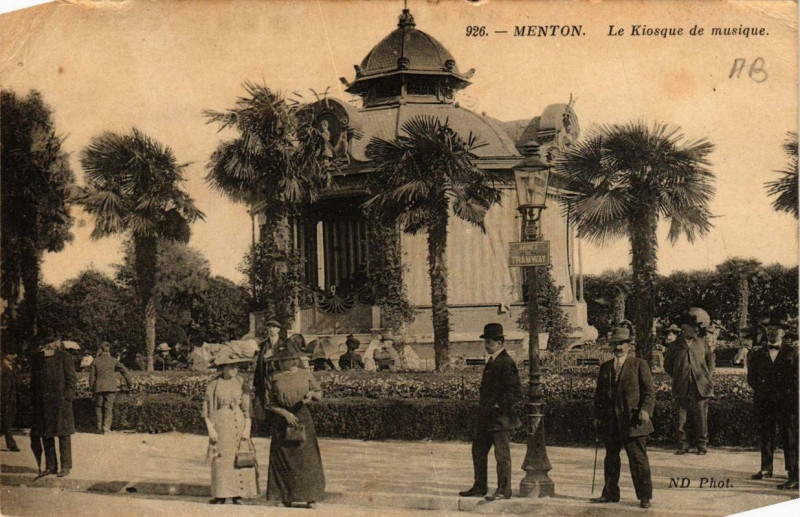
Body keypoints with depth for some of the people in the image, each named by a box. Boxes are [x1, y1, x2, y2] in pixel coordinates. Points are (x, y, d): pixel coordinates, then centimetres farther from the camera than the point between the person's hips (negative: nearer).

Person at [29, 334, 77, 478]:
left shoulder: (64, 357, -3)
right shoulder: (37, 358, 10)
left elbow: (72, 379, -4)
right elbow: (34, 381, 16)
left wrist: (66, 397, -12)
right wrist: (33, 402, 10)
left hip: (60, 402, -5)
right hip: (42, 404, 5)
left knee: (63, 434, -1)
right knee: (45, 434, 9)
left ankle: (66, 466, 5)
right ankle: (50, 466, 18)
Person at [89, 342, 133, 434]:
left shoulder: (95, 361, 2)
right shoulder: (113, 360, 1)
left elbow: (92, 376, 3)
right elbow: (124, 370, -4)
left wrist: (92, 389, 11)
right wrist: (129, 382, 4)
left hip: (99, 387, 0)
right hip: (111, 387, 0)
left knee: (99, 407, 12)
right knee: (108, 407, 4)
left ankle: (100, 428, 13)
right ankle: (106, 428, -2)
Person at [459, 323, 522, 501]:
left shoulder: (506, 363, -15)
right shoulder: (491, 361, 14)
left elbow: (516, 392, -18)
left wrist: (498, 405, -18)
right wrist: (482, 409, 15)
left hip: (501, 418, -10)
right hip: (486, 418, 10)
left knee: (502, 454, -2)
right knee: (478, 450, 14)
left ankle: (504, 490, 6)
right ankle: (480, 487, 24)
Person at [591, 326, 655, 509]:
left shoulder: (639, 365, 2)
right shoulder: (605, 367, 15)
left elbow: (649, 391, -2)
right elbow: (599, 394, 19)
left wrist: (645, 409, -17)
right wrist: (597, 416, 11)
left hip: (633, 421, -5)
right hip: (610, 422, 5)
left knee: (638, 459, -4)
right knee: (610, 458, 12)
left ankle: (644, 497, 3)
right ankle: (610, 493, 22)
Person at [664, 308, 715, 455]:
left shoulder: (702, 343, 7)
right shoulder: (675, 345, 4)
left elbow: (710, 359, 20)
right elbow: (667, 365, 15)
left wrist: (708, 376, 11)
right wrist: (677, 377, 8)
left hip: (700, 387, 0)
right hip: (682, 388, 0)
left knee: (701, 417, 0)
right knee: (681, 418, 0)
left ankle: (702, 444, 11)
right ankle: (682, 444, 9)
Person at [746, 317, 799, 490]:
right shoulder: (758, 354, 11)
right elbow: (751, 377, 12)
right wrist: (761, 391, 1)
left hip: (786, 402, -4)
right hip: (764, 401, 4)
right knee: (765, 435, 12)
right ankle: (766, 469, 26)